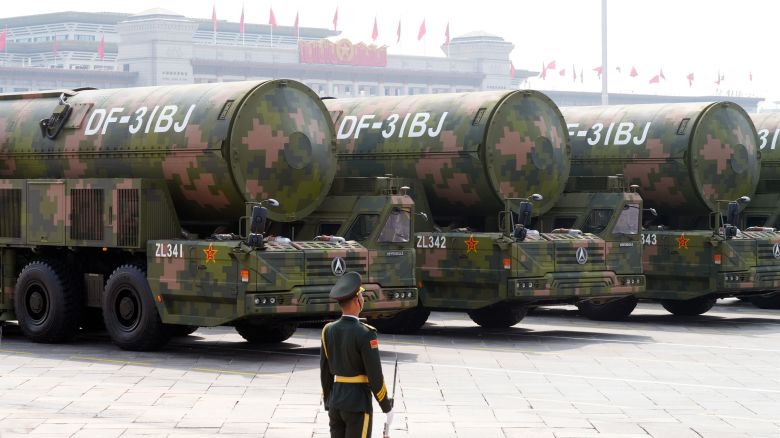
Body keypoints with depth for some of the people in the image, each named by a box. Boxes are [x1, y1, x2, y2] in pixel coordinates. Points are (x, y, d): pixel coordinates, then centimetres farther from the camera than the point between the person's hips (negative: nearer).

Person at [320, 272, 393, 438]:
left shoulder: (328, 330, 3)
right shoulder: (365, 334, -17)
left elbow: (325, 373, 9)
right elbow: (375, 376, -16)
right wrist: (387, 407, -4)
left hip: (336, 401, 6)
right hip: (358, 404, -6)